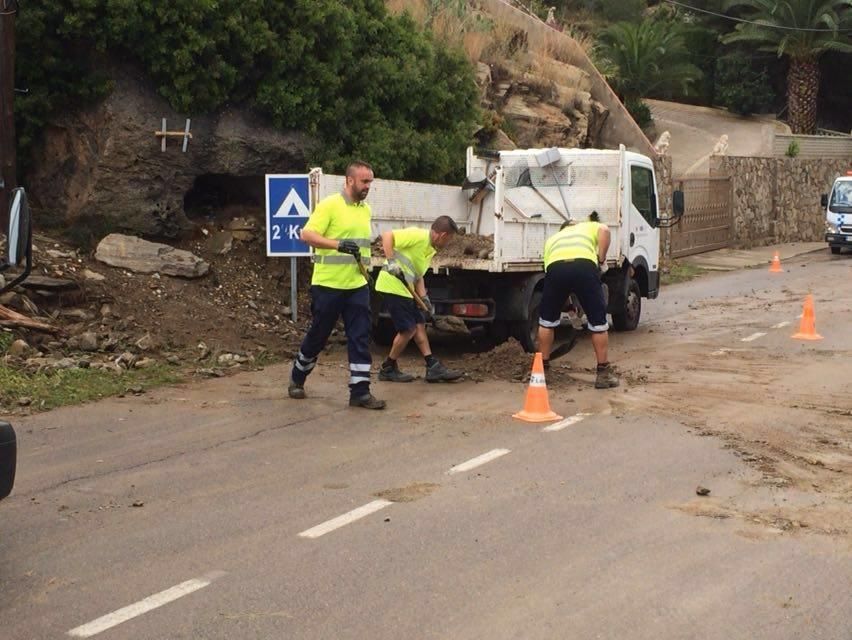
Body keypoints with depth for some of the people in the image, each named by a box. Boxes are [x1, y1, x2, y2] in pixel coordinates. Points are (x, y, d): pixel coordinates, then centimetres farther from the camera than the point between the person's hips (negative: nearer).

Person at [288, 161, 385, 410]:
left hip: (357, 285, 6)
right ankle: (297, 378, 29)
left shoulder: (366, 209, 12)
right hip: (328, 284, -6)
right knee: (317, 335, 7)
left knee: (360, 338, -2)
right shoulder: (329, 205, -11)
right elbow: (307, 235, -19)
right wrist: (338, 245, -30)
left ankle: (360, 392, 0)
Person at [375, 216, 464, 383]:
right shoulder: (418, 236, -15)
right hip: (392, 286, -10)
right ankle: (388, 369, 8)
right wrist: (391, 261, -27)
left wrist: (424, 298, 9)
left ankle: (433, 368, 15)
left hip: (404, 288, 10)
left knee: (419, 324, 11)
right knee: (408, 329, -6)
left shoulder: (430, 249, 14)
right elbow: (387, 236, -22)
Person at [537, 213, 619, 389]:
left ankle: (542, 369, 29)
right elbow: (604, 230, 11)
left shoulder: (553, 238, 42)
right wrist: (601, 259, 16)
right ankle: (604, 373, 16)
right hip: (584, 266, -2)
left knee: (546, 320, 22)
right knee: (598, 321, 12)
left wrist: (566, 300, 46)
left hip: (555, 267, 2)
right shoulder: (589, 226, 36)